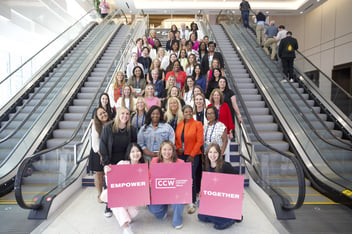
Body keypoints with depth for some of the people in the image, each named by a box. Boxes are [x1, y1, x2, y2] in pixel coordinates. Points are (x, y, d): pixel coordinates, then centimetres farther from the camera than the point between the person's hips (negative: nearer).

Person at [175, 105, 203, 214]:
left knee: (191, 178, -4)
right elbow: (176, 138, 16)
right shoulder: (179, 124, 10)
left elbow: (199, 141, -7)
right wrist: (178, 147, -4)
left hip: (193, 155, -4)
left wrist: (192, 155, -11)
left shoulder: (197, 124, -3)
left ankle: (192, 203, 7)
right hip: (181, 155, 4)